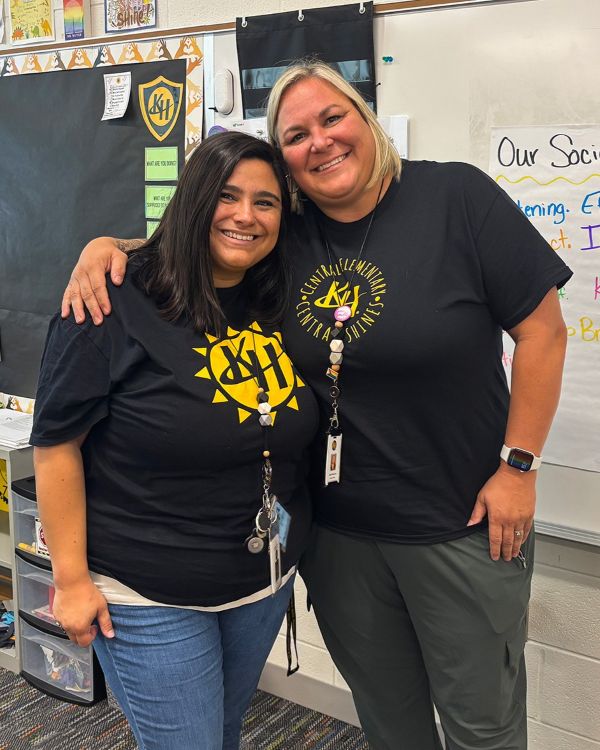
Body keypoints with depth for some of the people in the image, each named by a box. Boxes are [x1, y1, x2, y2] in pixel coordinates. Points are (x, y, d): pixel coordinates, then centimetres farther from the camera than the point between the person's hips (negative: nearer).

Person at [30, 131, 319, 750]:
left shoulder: (281, 304, 0)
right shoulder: (115, 306, -18)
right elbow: (56, 445, -15)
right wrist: (71, 579, -13)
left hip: (266, 581, 6)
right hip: (149, 598, -6)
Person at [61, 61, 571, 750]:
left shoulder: (455, 197, -12)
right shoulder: (280, 232, 0)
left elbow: (542, 331, -9)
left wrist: (517, 466, -12)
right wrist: (106, 246, -9)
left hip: (462, 524, -3)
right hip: (334, 526, 4)